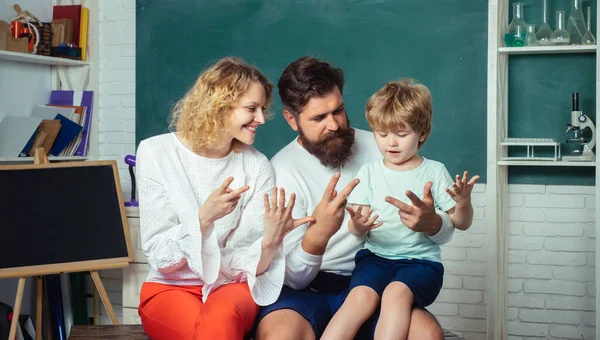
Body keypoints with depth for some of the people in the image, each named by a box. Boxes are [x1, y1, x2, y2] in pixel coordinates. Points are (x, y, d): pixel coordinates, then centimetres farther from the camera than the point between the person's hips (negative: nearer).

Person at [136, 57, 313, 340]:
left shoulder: (256, 166, -2)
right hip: (170, 288, -1)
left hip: (232, 287, 1)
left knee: (221, 317, -35)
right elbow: (159, 255, -11)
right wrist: (204, 217, -28)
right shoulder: (156, 152, -7)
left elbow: (248, 266, -6)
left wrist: (270, 242, -28)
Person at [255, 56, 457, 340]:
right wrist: (318, 234, -36)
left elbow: (445, 230, 4)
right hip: (306, 288, -2)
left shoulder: (378, 148, 1)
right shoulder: (282, 171, -7)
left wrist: (431, 223, -21)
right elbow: (294, 276, -14)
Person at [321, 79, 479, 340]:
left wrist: (464, 203, -16)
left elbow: (461, 223, 7)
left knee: (396, 293, -33)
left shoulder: (434, 172, 5)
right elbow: (357, 228, 4)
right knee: (361, 296, -29)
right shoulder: (369, 172, 8)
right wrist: (358, 225, -21)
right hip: (376, 255, 1)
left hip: (421, 259, -1)